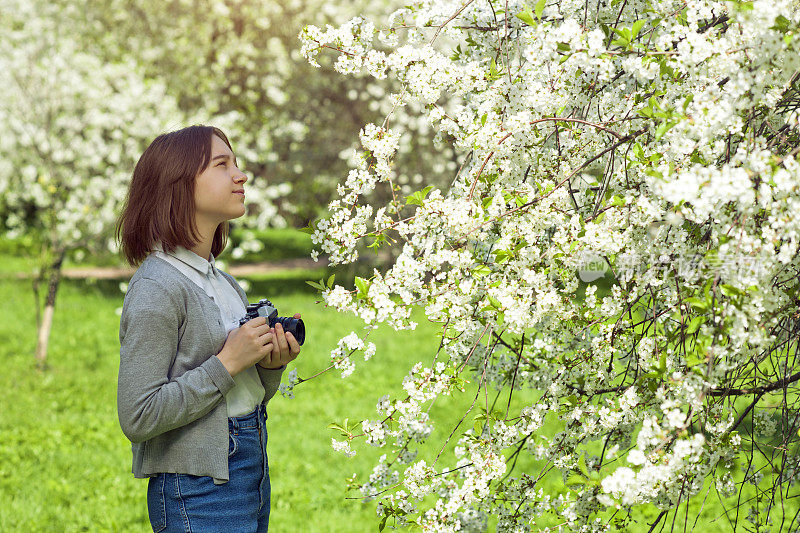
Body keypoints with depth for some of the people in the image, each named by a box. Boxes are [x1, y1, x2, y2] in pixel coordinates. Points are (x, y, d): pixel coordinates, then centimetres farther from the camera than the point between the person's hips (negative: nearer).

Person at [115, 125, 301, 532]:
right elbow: (137, 418, -20)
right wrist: (226, 363, -18)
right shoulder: (157, 288, -15)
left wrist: (270, 365, -1)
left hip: (250, 479, 8)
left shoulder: (223, 283, 10)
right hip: (200, 493, -8)